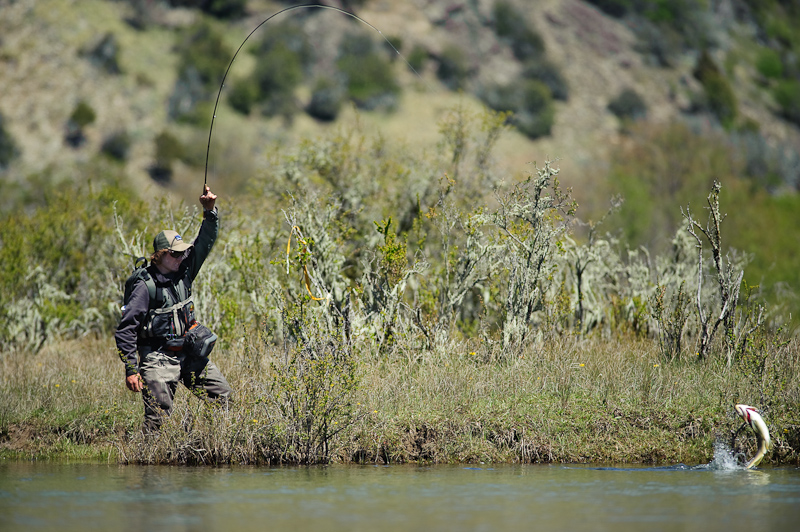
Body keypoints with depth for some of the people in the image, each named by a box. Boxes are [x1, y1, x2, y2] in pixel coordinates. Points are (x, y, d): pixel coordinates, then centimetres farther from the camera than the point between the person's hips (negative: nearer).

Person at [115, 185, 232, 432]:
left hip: (189, 355, 7)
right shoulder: (146, 286, -14)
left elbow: (205, 242, 7)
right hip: (159, 358, -7)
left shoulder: (184, 271, 4)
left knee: (224, 397, 4)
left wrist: (210, 211, -10)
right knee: (157, 418, -10)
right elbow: (125, 330, -13)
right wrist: (131, 370, -17)